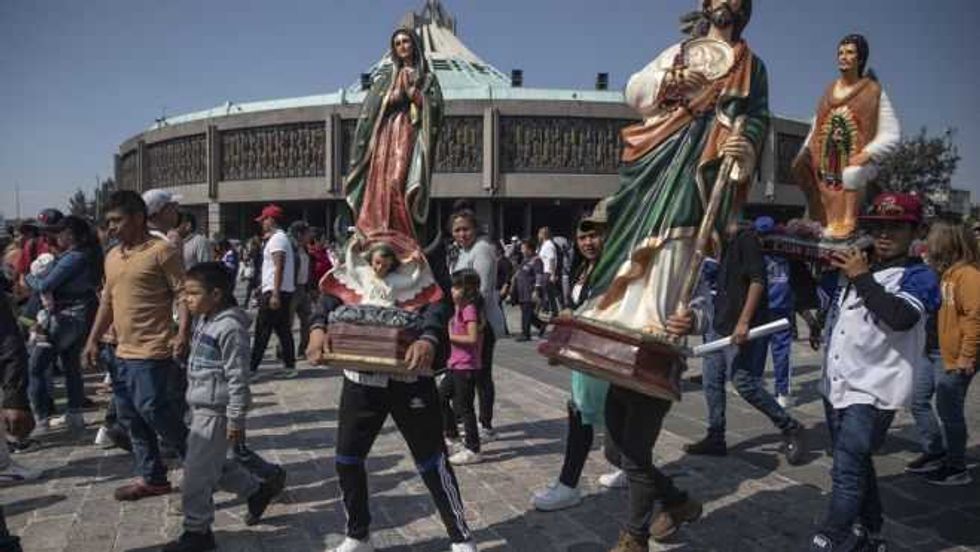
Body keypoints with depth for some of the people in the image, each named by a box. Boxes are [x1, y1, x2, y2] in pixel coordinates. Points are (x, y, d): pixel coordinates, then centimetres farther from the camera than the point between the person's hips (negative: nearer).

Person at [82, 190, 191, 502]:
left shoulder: (162, 251, -10)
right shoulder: (112, 256, 15)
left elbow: (182, 295, -14)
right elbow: (107, 301, 22)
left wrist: (183, 334, -24)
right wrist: (93, 340, 19)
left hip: (153, 352, -9)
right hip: (123, 352, 9)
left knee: (154, 412, -8)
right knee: (131, 417, 12)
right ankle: (151, 477, 24)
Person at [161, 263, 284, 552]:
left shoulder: (230, 327, -21)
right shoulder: (203, 320, 9)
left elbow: (238, 378, -21)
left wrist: (236, 419, -19)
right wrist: (194, 405, 24)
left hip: (216, 412, -9)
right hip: (201, 409, 9)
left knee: (196, 473, 0)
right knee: (217, 465, 19)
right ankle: (259, 490, 37)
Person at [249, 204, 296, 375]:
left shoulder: (277, 239, -11)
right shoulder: (281, 238, 20)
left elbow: (279, 267, -20)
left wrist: (275, 294, -24)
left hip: (275, 292, -10)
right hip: (283, 291, 10)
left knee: (262, 330, -6)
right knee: (283, 329, 9)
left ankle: (252, 367, -3)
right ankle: (290, 365, 10)